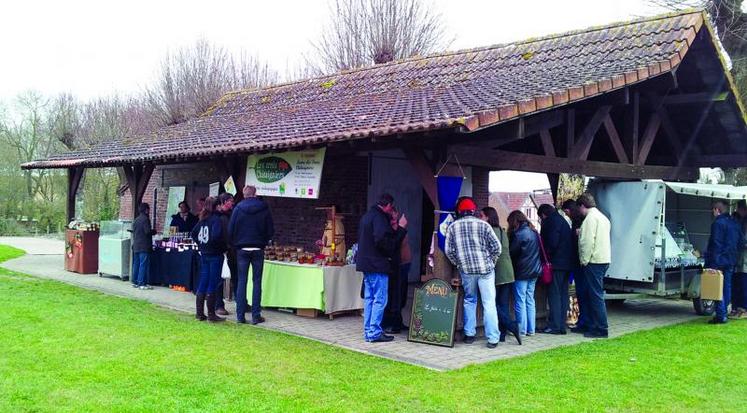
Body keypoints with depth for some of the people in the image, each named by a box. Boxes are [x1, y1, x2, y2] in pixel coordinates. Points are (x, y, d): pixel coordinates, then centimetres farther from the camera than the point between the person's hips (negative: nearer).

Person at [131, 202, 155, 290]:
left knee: (136, 264, 12)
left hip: (136, 246, 9)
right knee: (144, 264, -7)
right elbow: (148, 231, -18)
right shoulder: (145, 219, -12)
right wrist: (154, 231, 1)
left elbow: (134, 232, 18)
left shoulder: (136, 220, 14)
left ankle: (135, 282, 17)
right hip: (144, 246, -9)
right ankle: (142, 283, -8)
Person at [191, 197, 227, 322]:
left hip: (204, 254, 7)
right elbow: (216, 236, -25)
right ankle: (211, 314, 3)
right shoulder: (216, 219, -14)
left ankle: (199, 313, 16)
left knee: (202, 283, 12)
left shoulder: (203, 219, 8)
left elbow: (193, 233, 12)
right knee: (213, 285, -2)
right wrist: (223, 246, -11)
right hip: (215, 255, -7)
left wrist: (201, 244, 13)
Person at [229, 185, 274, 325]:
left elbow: (230, 230, -1)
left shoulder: (238, 208, -1)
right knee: (257, 282, 4)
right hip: (258, 249, 0)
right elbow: (271, 231, 2)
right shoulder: (264, 208, 0)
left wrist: (235, 244, 13)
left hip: (242, 249, 0)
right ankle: (256, 315, 3)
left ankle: (240, 315, 4)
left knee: (242, 281, 5)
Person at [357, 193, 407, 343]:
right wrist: (400, 229, -15)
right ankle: (375, 333, -3)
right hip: (377, 265, -10)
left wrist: (393, 229, 15)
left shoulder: (367, 216, 17)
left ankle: (368, 331, 17)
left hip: (366, 264, 10)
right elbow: (384, 242, -23)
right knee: (380, 300, -4)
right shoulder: (379, 218, -15)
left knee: (369, 299, 13)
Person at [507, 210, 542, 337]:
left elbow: (511, 252, -11)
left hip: (522, 272, -8)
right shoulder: (534, 232, 8)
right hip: (534, 271, 8)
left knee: (520, 301, 0)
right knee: (530, 300, 12)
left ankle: (521, 330, 3)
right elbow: (539, 251, 13)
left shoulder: (519, 234, -15)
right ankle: (531, 329, 15)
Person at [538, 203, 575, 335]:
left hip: (556, 263, -9)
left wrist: (547, 256, -6)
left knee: (554, 294, -5)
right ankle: (561, 326, 13)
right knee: (563, 294, 10)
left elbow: (552, 243, -18)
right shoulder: (563, 220, 19)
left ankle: (554, 326, -5)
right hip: (567, 263, 9)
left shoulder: (550, 221, -9)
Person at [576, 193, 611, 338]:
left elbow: (588, 242, -19)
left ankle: (601, 329, -5)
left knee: (595, 295, -6)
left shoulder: (590, 218, -13)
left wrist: (584, 260, -13)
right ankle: (593, 326, 20)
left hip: (594, 261, -10)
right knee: (596, 295, 14)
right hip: (604, 260, 10)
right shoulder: (602, 217, 19)